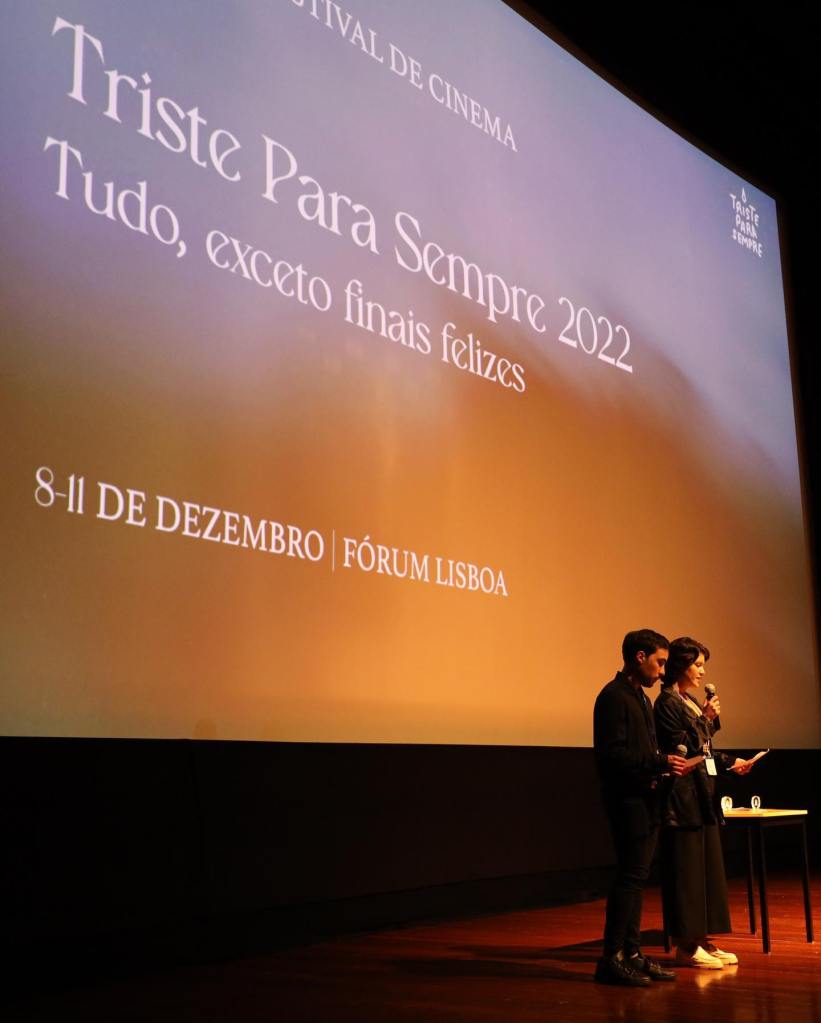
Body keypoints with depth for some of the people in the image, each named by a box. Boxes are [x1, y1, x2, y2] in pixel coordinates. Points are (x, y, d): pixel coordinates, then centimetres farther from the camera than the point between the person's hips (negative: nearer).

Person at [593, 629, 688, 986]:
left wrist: (664, 764, 6)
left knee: (636, 877, 11)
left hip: (645, 799, 10)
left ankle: (630, 953, 17)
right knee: (630, 876, -9)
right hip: (626, 799, -10)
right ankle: (611, 959, -4)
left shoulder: (640, 697, 19)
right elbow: (611, 754, -20)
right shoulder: (613, 696, -13)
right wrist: (659, 763, -21)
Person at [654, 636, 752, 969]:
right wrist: (704, 720, -17)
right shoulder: (668, 703, -11)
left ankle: (702, 940, 18)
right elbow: (680, 751, -16)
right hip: (683, 798, -10)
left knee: (708, 869, 11)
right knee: (686, 870, -5)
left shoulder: (692, 702, 16)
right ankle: (686, 947, 2)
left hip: (703, 795, 10)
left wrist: (731, 762, 16)